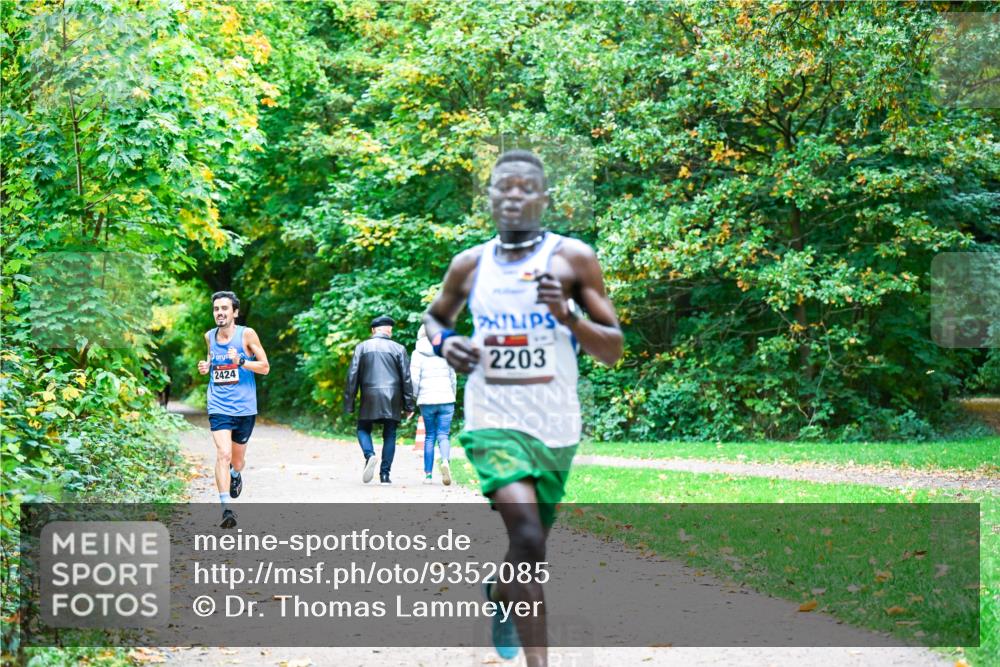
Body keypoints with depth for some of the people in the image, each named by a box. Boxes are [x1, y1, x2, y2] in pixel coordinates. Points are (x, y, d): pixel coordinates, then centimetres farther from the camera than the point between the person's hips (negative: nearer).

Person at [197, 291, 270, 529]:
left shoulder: (247, 334, -6)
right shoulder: (210, 336, 5)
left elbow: (265, 367, -4)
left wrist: (240, 361, -20)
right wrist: (206, 366, 4)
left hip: (244, 408, -1)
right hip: (219, 407, 1)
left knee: (237, 459, 14)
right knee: (223, 454, -20)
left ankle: (236, 476, 52)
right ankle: (226, 508, -24)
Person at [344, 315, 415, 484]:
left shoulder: (362, 347, 5)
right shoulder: (398, 349, 4)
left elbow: (352, 376, 3)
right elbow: (406, 378, 3)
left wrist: (349, 404, 7)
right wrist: (409, 405, 8)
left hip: (370, 398, 0)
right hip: (393, 399, 0)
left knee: (363, 429, 14)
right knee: (389, 435, 8)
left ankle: (369, 455, -14)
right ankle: (385, 474, 4)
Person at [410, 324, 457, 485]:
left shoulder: (417, 353, 0)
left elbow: (414, 379, -6)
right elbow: (452, 377, 10)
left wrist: (414, 398, 7)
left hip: (427, 400, 0)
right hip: (446, 399, 0)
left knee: (429, 436, 11)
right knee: (443, 435, 1)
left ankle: (428, 474, 10)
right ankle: (445, 461, -28)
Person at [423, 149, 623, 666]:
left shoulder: (574, 258, -3)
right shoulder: (469, 265, 3)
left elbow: (613, 349, -2)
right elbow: (434, 317, 22)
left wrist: (567, 316, -20)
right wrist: (445, 343, -1)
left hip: (556, 426, 1)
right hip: (494, 420, -1)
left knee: (531, 543, 17)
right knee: (527, 537, -22)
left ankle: (497, 591, 53)